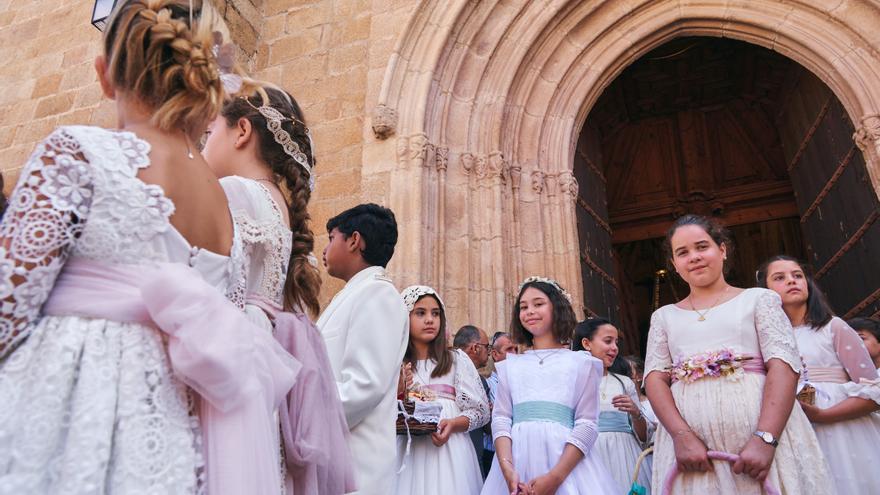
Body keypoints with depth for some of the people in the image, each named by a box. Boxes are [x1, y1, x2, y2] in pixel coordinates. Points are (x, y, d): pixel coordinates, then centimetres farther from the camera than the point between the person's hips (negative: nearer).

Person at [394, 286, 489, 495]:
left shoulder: (457, 359, 4)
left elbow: (481, 410, 2)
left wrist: (453, 424, -15)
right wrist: (397, 391, -11)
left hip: (449, 451, 0)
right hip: (406, 453, 1)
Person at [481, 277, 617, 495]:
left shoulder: (581, 362, 4)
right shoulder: (510, 365, 12)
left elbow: (587, 424, -4)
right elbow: (501, 419, 3)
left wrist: (555, 476, -15)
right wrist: (507, 469, -13)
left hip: (566, 461, -2)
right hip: (517, 461, 2)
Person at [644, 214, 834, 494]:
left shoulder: (758, 299, 7)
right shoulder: (664, 316, 14)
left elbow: (783, 365, -5)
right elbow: (655, 377, 3)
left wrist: (765, 438, -19)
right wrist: (682, 435, -14)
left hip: (761, 428, -1)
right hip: (687, 438, 2)